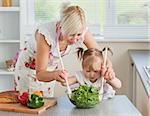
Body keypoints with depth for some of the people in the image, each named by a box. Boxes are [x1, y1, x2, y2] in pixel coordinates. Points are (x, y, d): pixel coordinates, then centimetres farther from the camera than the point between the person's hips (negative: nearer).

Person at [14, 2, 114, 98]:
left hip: (51, 67, 4)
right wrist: (55, 75, -53)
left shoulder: (81, 31, -26)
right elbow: (40, 74, -33)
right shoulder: (45, 34, -38)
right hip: (29, 65, -4)